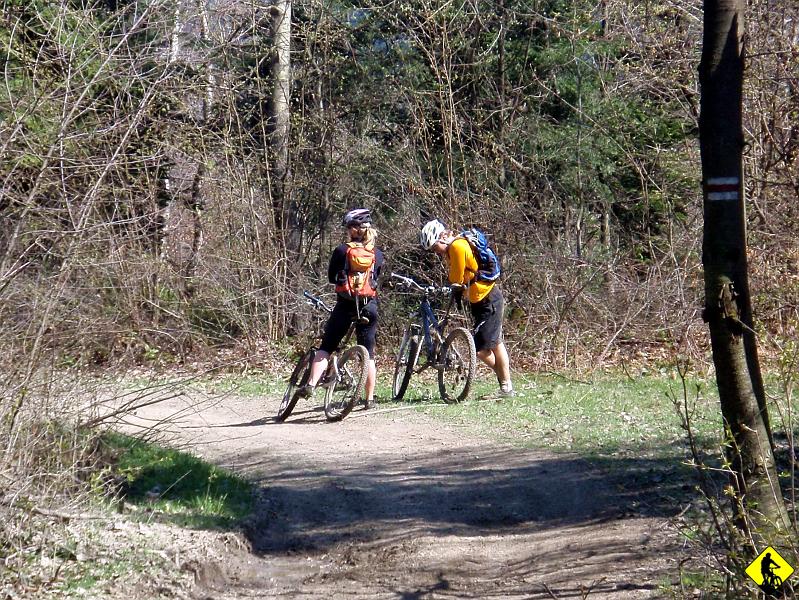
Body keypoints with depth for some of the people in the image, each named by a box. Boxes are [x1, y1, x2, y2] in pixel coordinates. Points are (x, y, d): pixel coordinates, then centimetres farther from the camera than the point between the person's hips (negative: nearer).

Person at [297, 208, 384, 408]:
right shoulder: (377, 254, 5)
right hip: (369, 307, 2)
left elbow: (331, 277, 6)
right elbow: (375, 281, 14)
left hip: (345, 305, -2)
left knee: (326, 347, 7)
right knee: (368, 353, 9)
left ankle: (311, 385, -8)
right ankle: (369, 398, 10)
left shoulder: (342, 250, -2)